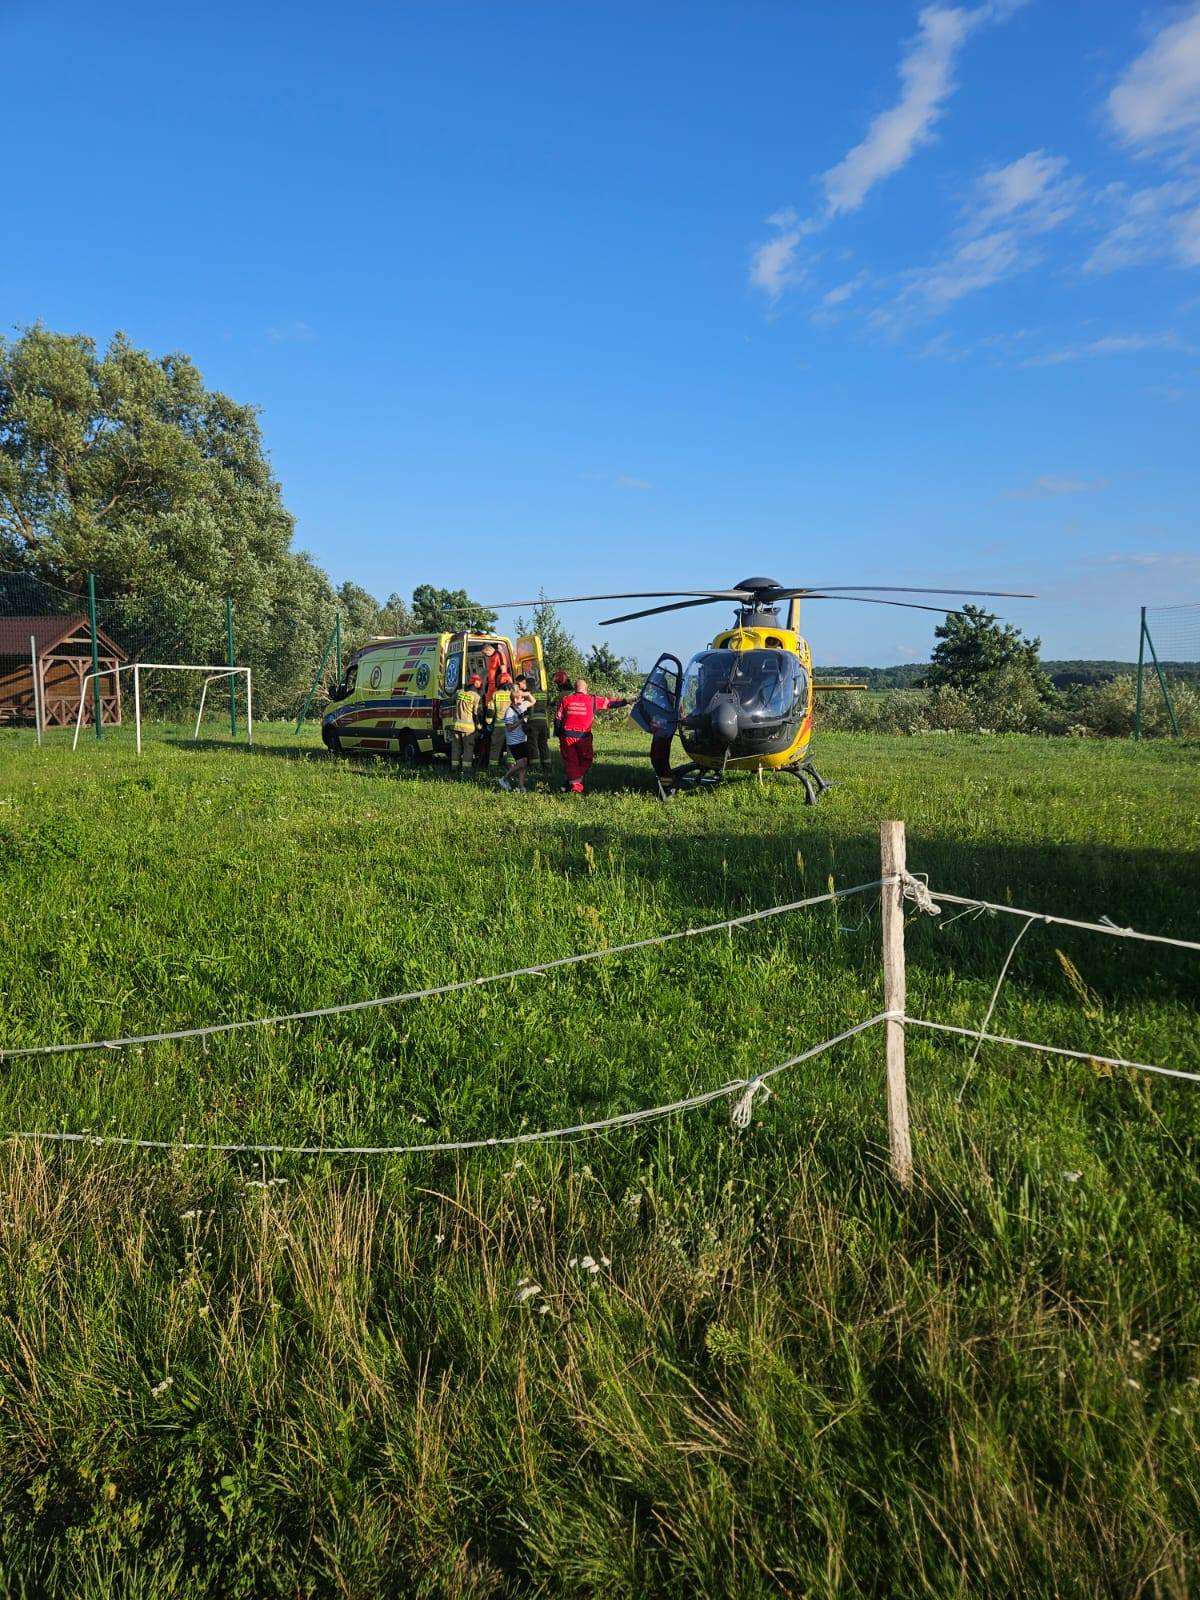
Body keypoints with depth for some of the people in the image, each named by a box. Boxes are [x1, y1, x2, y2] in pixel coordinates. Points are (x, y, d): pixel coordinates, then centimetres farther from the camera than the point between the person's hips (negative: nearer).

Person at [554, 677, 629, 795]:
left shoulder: (565, 699, 6)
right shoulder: (593, 700, 2)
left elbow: (558, 718, 6)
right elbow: (610, 703, 8)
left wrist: (558, 734, 15)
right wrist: (625, 702, 18)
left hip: (567, 735, 2)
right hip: (583, 736, -2)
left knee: (570, 761, 11)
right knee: (585, 761, 15)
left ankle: (574, 784, 9)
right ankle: (576, 782, 11)